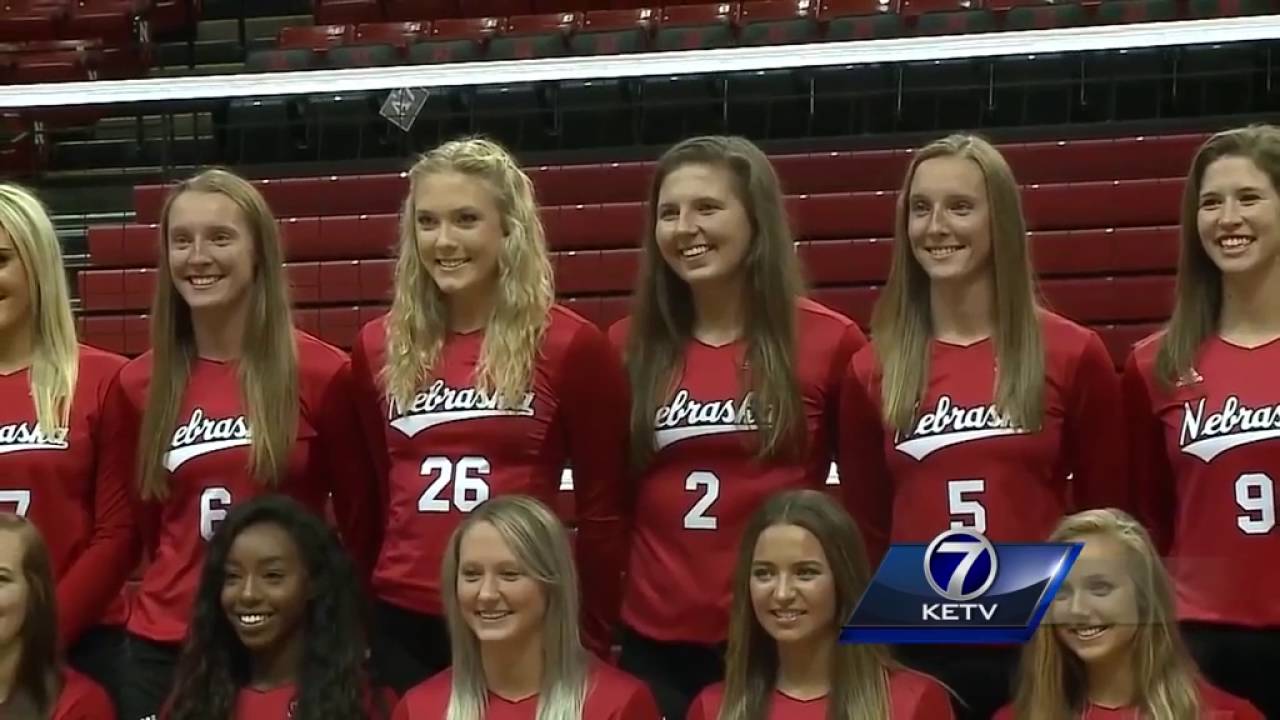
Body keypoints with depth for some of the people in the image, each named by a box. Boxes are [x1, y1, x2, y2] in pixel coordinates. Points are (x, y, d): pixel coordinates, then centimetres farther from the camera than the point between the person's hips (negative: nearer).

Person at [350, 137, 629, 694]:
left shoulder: (570, 346, -4)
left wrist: (591, 640, -2)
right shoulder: (377, 347, 6)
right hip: (401, 622, 3)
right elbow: (369, 496, 14)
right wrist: (357, 618, 12)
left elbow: (602, 510, -1)